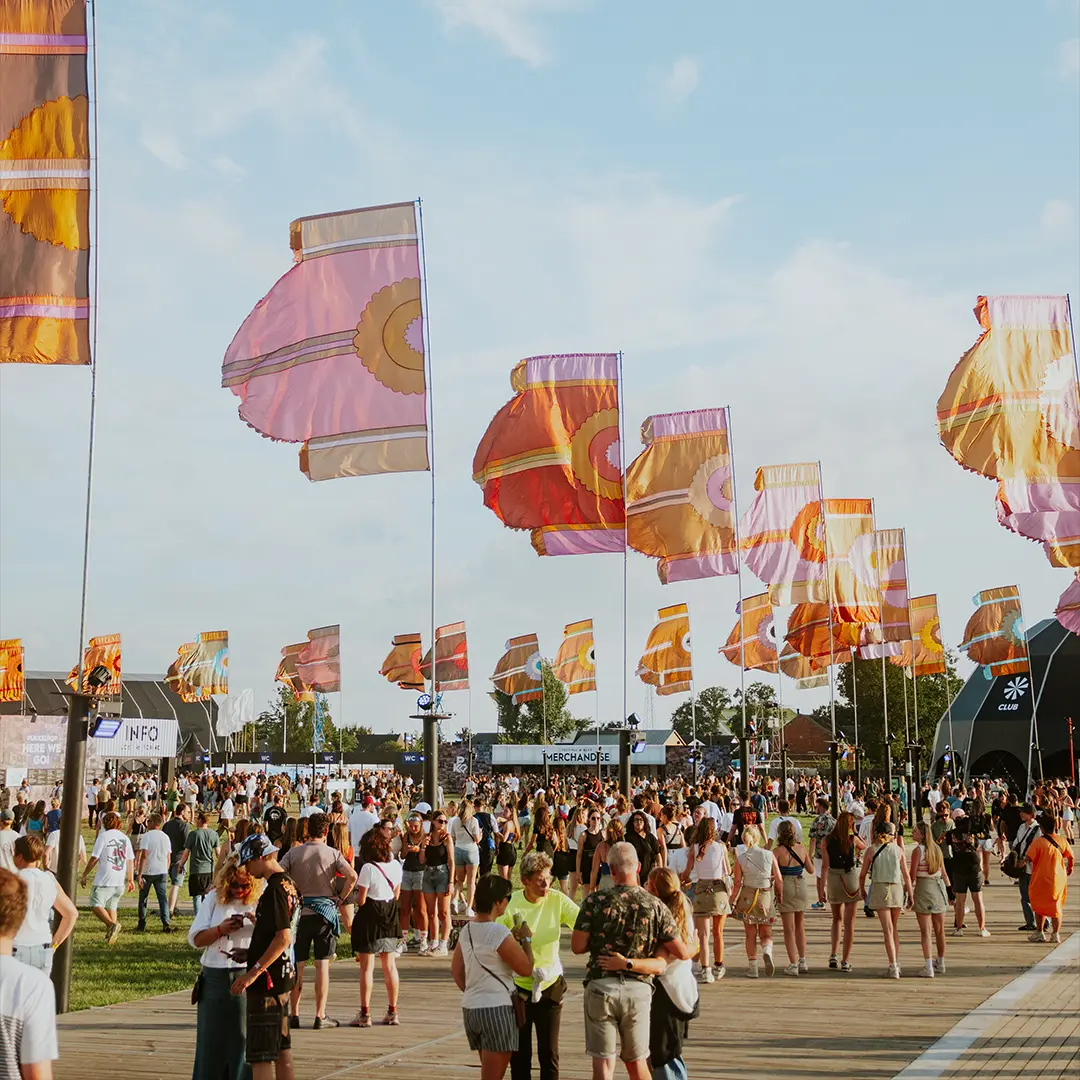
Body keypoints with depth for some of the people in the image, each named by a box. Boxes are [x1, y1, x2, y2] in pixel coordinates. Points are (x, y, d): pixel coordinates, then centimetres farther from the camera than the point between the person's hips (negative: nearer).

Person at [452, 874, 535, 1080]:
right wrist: (526, 939, 1)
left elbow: (456, 971, 15)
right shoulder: (500, 933, -17)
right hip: (496, 1009, -8)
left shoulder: (467, 931, 7)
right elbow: (526, 969, -12)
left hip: (470, 1007, 8)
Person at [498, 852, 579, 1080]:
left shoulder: (557, 899, -9)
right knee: (520, 1054, 10)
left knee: (549, 1053, 4)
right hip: (518, 986, -1)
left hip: (550, 985, 1)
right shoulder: (510, 904, -12)